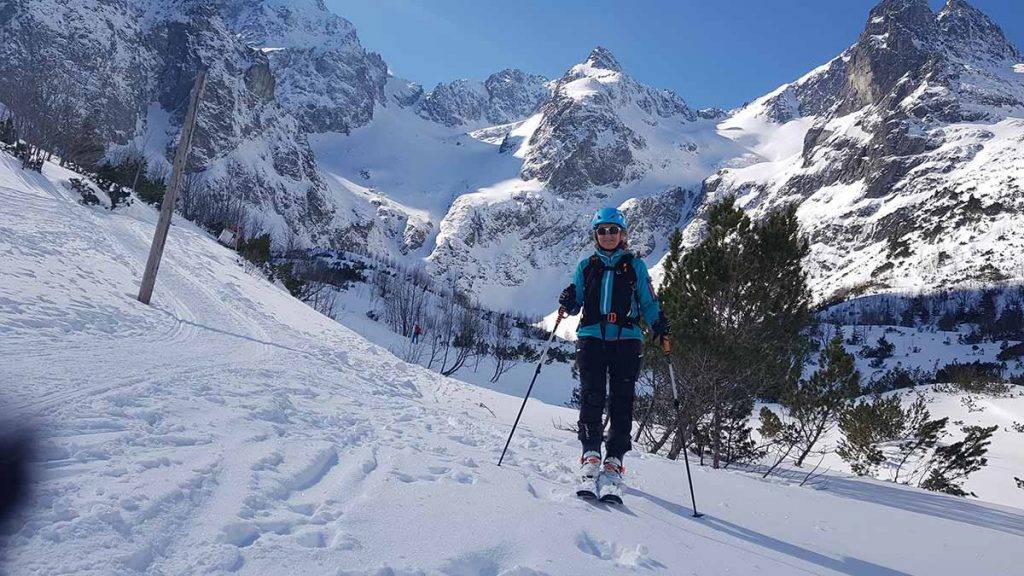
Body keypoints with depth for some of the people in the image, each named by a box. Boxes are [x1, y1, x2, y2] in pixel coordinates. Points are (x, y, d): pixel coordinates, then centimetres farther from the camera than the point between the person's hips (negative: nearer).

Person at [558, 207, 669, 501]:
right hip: (591, 337, 1)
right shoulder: (586, 266, 16)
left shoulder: (635, 266, 12)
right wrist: (568, 303, -5)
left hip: (626, 338, -1)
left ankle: (614, 461, -6)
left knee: (621, 400, -7)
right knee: (591, 397, -11)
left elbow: (648, 303, 12)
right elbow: (577, 303, 19)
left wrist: (658, 324, -7)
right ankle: (591, 456, -8)